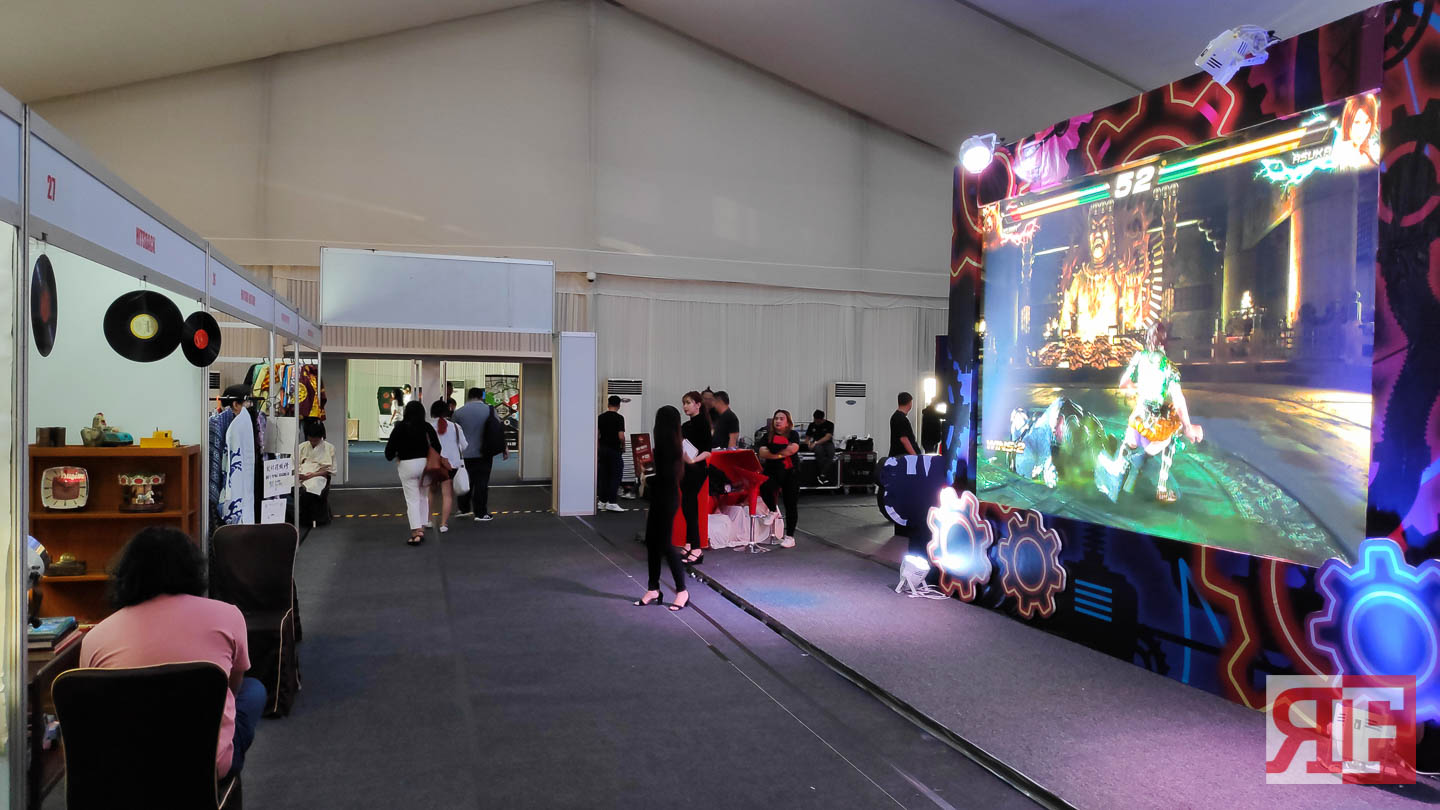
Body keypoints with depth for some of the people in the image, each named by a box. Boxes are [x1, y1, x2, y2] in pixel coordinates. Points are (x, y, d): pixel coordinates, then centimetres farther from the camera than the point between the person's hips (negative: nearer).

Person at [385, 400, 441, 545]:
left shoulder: (400, 427, -8)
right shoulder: (427, 427, -3)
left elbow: (390, 447, -8)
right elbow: (437, 447, -2)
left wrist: (392, 456, 13)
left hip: (407, 465, -2)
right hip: (425, 464, 3)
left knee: (412, 500, 2)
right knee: (423, 497, 17)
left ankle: (415, 533, -3)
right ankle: (422, 529, 18)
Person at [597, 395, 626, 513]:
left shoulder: (601, 417, 5)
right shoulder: (619, 418, -11)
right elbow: (621, 436, -17)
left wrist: (598, 449, 14)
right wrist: (623, 447, 0)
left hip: (602, 450, 5)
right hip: (614, 450, -5)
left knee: (603, 476, 10)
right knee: (615, 476, -1)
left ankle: (603, 502, 13)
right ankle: (611, 502, -5)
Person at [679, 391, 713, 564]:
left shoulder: (702, 423, -10)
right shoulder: (686, 425, 15)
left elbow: (708, 451, -17)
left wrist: (693, 460, -29)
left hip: (697, 470, -8)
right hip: (685, 470, 9)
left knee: (689, 507, -10)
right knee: (687, 508, 11)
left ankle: (696, 550, -8)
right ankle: (689, 545, 18)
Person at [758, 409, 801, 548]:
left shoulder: (793, 434, 4)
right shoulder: (768, 436, 9)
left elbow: (793, 448, -16)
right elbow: (761, 452, -5)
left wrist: (775, 454, -10)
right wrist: (783, 453, -15)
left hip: (789, 473, -1)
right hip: (772, 472, 1)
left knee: (790, 505, 1)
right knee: (764, 486, -31)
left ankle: (790, 536, 12)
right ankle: (772, 511, -1)